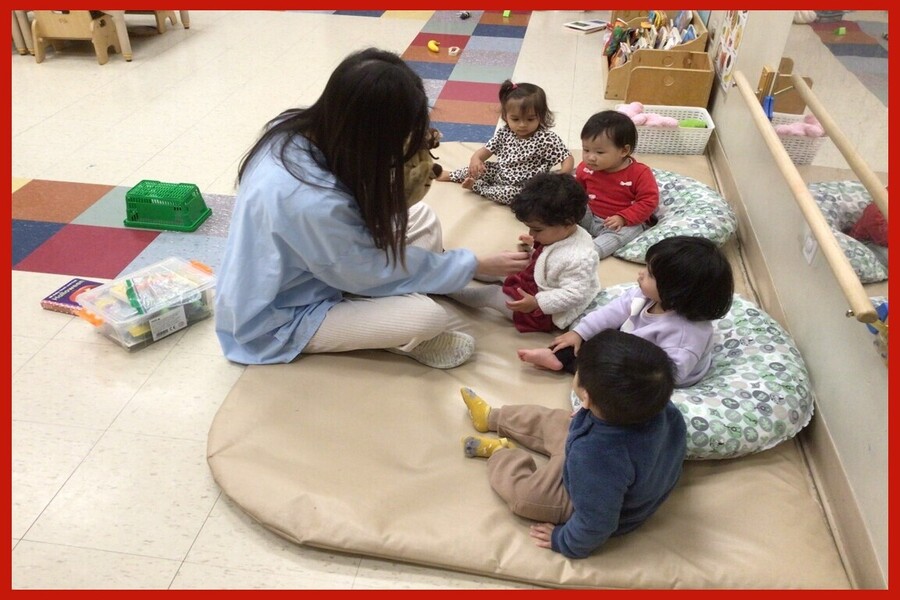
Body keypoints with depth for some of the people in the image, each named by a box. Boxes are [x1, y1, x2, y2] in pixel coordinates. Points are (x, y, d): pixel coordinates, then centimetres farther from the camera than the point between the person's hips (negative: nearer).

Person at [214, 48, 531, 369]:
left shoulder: (296, 127, -16)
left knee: (422, 217, -1)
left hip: (309, 268, 8)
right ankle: (409, 338, 11)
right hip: (281, 319, -8)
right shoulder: (312, 202, -40)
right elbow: (378, 272, -23)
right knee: (430, 316, -21)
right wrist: (477, 265, -14)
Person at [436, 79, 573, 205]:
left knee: (508, 194, -33)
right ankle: (450, 176, 28)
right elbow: (486, 150, 0)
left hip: (522, 187, -6)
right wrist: (476, 158, -23)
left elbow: (568, 159, -22)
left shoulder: (548, 139, -23)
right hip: (500, 173, 6)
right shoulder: (504, 133, -6)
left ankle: (475, 186, -11)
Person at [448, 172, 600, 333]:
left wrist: (536, 302, -35)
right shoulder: (559, 234, -6)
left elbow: (574, 295, -35)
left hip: (547, 312, -10)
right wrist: (533, 247, 5)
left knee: (491, 293, -3)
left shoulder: (578, 259, -37)